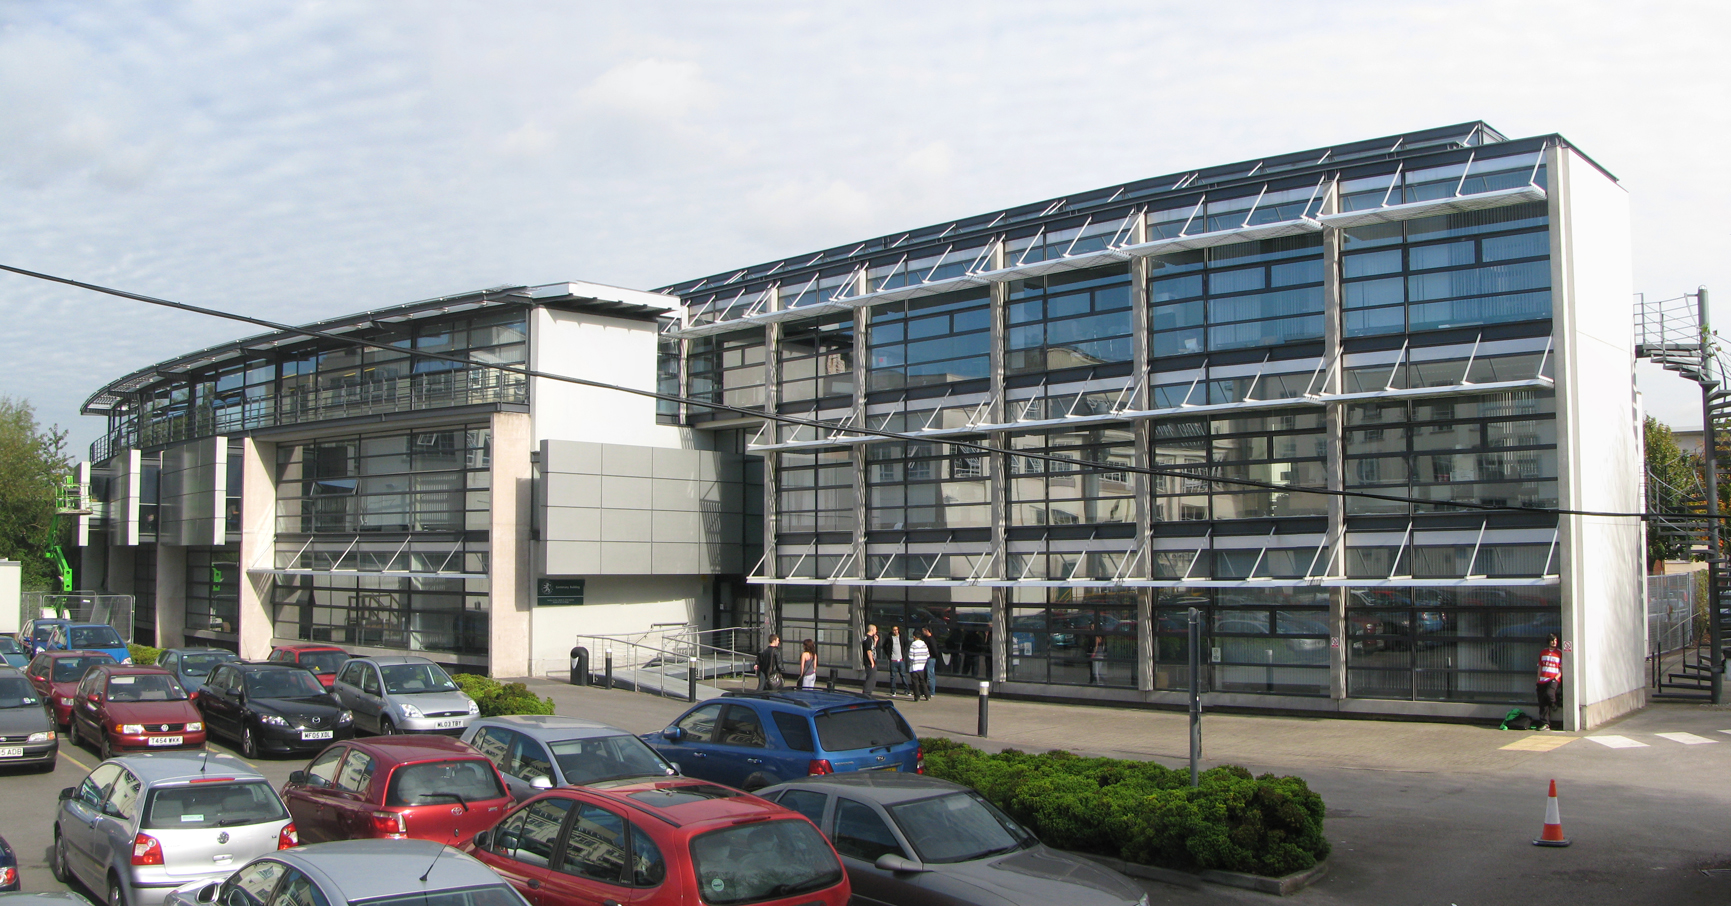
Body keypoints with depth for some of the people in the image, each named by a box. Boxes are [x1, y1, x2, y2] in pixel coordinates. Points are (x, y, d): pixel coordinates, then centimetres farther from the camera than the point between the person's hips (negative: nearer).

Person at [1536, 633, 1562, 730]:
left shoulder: (1559, 653, 5)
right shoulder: (1543, 653, 16)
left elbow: (1561, 669, 4)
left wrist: (1556, 678, -12)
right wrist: (1538, 680, 12)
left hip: (1554, 680, -4)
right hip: (1543, 681, 4)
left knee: (1549, 694, -31)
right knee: (1543, 703, -2)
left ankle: (1554, 703, 5)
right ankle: (1545, 723, 0)